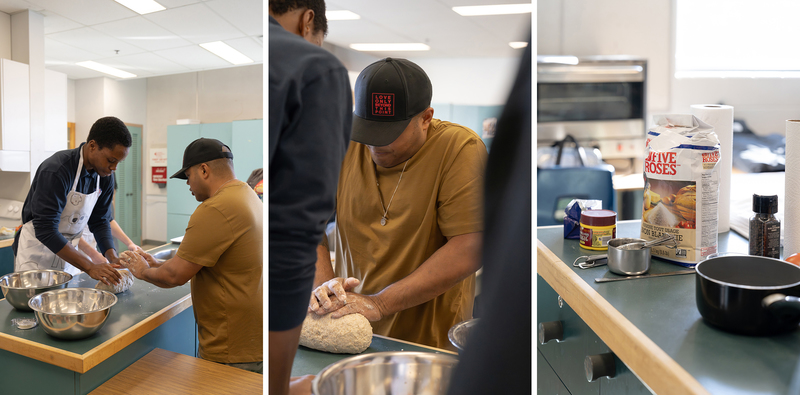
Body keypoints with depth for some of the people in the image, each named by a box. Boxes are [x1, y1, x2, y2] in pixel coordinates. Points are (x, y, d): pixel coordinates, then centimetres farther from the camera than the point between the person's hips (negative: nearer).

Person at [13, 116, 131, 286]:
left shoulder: (105, 178, -5)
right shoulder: (56, 170, -27)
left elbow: (100, 222, 2)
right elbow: (45, 230, -30)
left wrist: (113, 257, -14)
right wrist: (89, 267, -35)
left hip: (68, 248, 6)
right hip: (37, 249, -6)